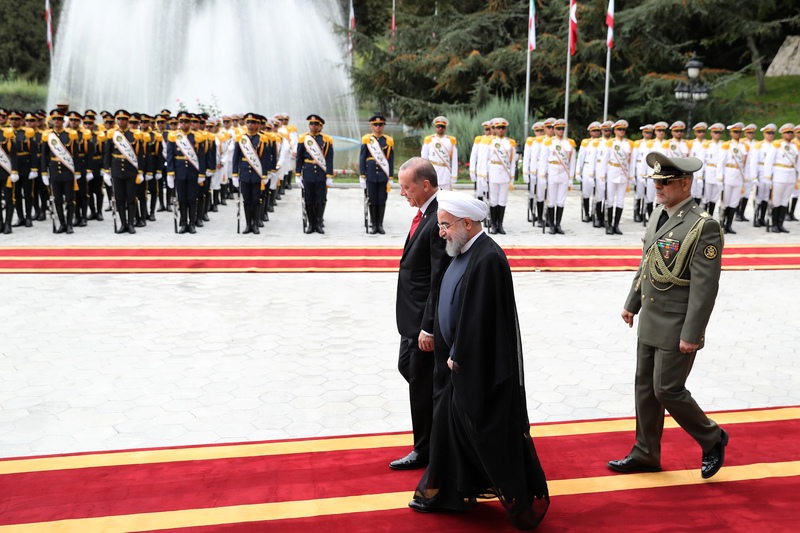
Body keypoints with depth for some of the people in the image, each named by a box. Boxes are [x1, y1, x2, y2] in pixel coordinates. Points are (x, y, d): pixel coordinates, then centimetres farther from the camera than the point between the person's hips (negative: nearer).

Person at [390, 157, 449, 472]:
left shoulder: (440, 221, -24)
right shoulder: (425, 213, 6)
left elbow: (440, 280, -24)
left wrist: (429, 328, -21)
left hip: (426, 318, -10)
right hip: (414, 315, 10)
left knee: (421, 382, 4)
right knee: (408, 367, 21)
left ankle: (425, 451, 22)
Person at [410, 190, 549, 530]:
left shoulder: (488, 259, -23)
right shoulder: (463, 253, 8)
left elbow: (478, 317, -24)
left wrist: (458, 358, -15)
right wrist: (451, 355, 12)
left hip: (481, 367, -10)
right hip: (459, 360, 10)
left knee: (494, 433, 2)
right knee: (450, 422, 17)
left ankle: (524, 500, 19)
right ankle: (450, 492, 33)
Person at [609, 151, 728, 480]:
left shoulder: (704, 227, -19)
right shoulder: (659, 215, 7)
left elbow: (705, 286, -20)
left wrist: (691, 334, -21)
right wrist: (632, 303, 21)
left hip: (677, 328, -8)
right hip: (650, 322, 8)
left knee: (667, 390, -1)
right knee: (645, 386, 14)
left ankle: (712, 439, 24)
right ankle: (645, 455, 28)